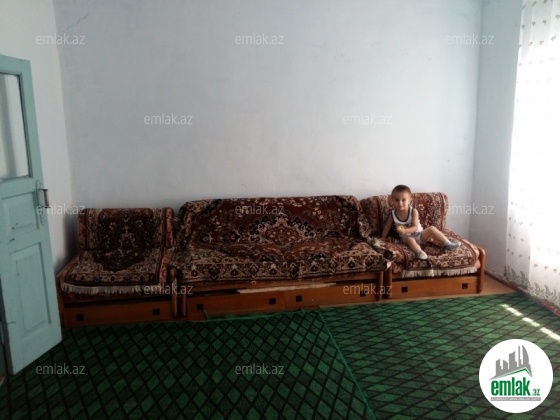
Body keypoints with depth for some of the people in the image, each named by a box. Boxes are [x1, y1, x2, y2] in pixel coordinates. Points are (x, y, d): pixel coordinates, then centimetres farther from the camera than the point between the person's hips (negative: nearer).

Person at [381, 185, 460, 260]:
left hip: (419, 234, 1)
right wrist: (383, 238, 2)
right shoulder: (393, 214, -10)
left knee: (431, 228, -19)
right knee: (410, 240, -35)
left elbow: (415, 227, -20)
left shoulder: (413, 211, -15)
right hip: (406, 237, -1)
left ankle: (448, 244, -15)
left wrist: (404, 231, -37)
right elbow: (387, 226, 4)